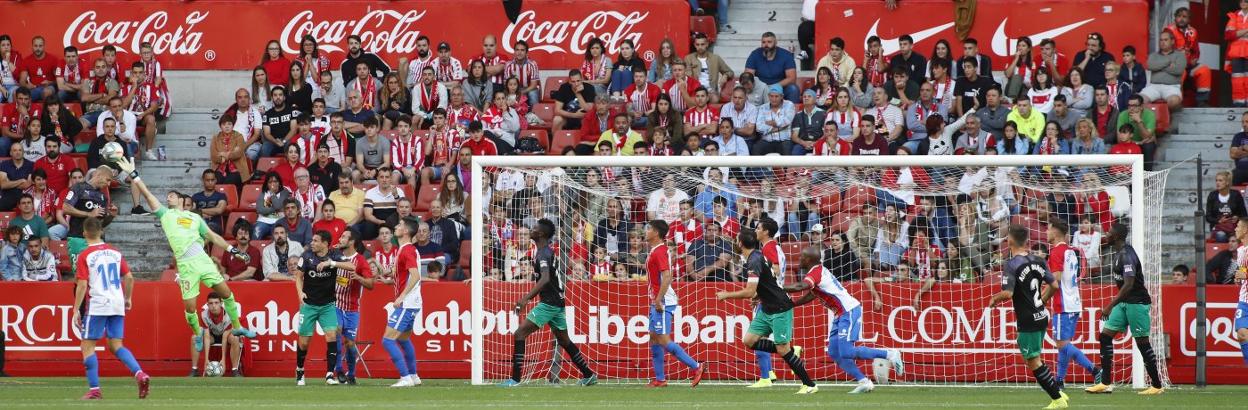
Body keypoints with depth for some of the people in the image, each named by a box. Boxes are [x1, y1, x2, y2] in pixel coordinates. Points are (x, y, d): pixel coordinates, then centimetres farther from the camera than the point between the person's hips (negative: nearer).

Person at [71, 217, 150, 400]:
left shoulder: (85, 256, -6)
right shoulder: (115, 252, 9)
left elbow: (82, 285, -11)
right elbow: (129, 277, 9)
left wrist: (76, 311, -6)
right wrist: (128, 298, 22)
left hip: (97, 305, -5)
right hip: (117, 305, 5)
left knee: (88, 346, 4)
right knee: (116, 346, 10)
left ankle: (94, 389, -2)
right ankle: (140, 373, -12)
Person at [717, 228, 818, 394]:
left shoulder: (754, 262, -21)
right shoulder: (758, 256, 8)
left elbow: (749, 292, -26)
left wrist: (726, 295, -14)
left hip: (779, 310, -10)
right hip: (766, 309, 10)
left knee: (782, 349, -7)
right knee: (749, 341, 3)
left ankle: (810, 385, 1)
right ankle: (790, 352, 11)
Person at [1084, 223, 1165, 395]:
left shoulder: (1127, 255, -19)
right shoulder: (1121, 253, 11)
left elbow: (1129, 284, -27)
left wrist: (1110, 306, -27)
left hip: (1136, 302, -10)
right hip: (1124, 303, 10)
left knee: (1142, 342, -3)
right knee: (1105, 336, 4)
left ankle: (1157, 386, 6)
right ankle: (1106, 383, 4)